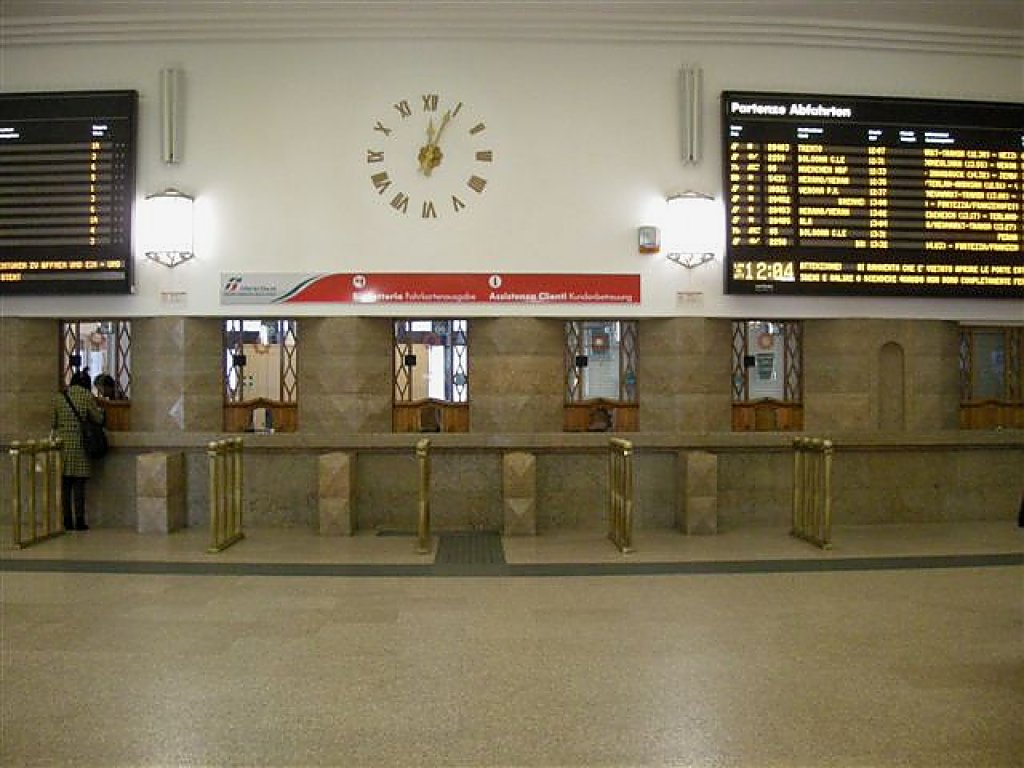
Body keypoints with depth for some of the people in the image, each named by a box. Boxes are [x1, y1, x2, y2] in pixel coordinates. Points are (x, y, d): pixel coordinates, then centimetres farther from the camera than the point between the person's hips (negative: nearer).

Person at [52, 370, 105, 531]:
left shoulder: (59, 397, 8)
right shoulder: (87, 396, -4)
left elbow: (53, 423, 12)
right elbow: (98, 419, -1)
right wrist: (101, 411, 20)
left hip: (62, 442, 4)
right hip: (79, 444, -3)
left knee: (65, 484, 7)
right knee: (79, 484, -1)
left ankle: (67, 521, 10)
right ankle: (79, 521, 0)